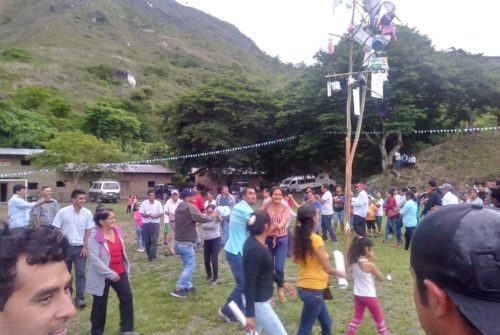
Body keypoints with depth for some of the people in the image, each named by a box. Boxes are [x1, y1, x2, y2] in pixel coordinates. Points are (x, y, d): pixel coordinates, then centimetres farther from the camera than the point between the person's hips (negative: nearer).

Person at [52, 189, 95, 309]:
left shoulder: (87, 213, -3)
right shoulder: (62, 212, -9)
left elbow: (88, 231, 1)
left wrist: (85, 247, -4)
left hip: (80, 247, 0)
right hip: (65, 246, 0)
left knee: (80, 273, -4)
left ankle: (79, 298, 3)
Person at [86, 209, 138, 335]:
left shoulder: (116, 231, 1)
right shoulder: (95, 237, -20)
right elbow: (94, 259, -24)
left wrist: (126, 268, 17)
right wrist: (110, 273, -23)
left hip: (120, 272, 6)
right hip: (103, 276, -6)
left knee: (127, 298, 8)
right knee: (100, 304, 9)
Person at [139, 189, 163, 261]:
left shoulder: (158, 203, -1)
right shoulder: (143, 203, 0)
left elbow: (161, 213, 1)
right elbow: (141, 213, 0)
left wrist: (155, 216, -19)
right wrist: (146, 215, -21)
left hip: (155, 223, -1)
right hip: (146, 224, 1)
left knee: (154, 240, -5)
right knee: (147, 240, 7)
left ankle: (153, 256, 0)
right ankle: (149, 254, 24)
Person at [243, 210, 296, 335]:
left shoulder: (254, 242, 2)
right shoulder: (255, 250, -27)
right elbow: (249, 283, -27)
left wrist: (282, 282, 20)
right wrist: (250, 314, -25)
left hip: (259, 299, 9)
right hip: (258, 303, -9)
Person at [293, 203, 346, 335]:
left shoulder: (299, 238, 1)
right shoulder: (316, 239, -21)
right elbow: (328, 269, -15)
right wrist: (341, 273, 3)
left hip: (304, 287, 8)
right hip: (313, 290, -8)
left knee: (326, 322, 24)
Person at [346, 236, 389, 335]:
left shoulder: (353, 261, -7)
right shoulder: (369, 264, -22)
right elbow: (381, 278, -10)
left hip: (357, 294, 6)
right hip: (369, 296, -6)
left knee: (357, 317, 19)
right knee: (379, 318, 16)